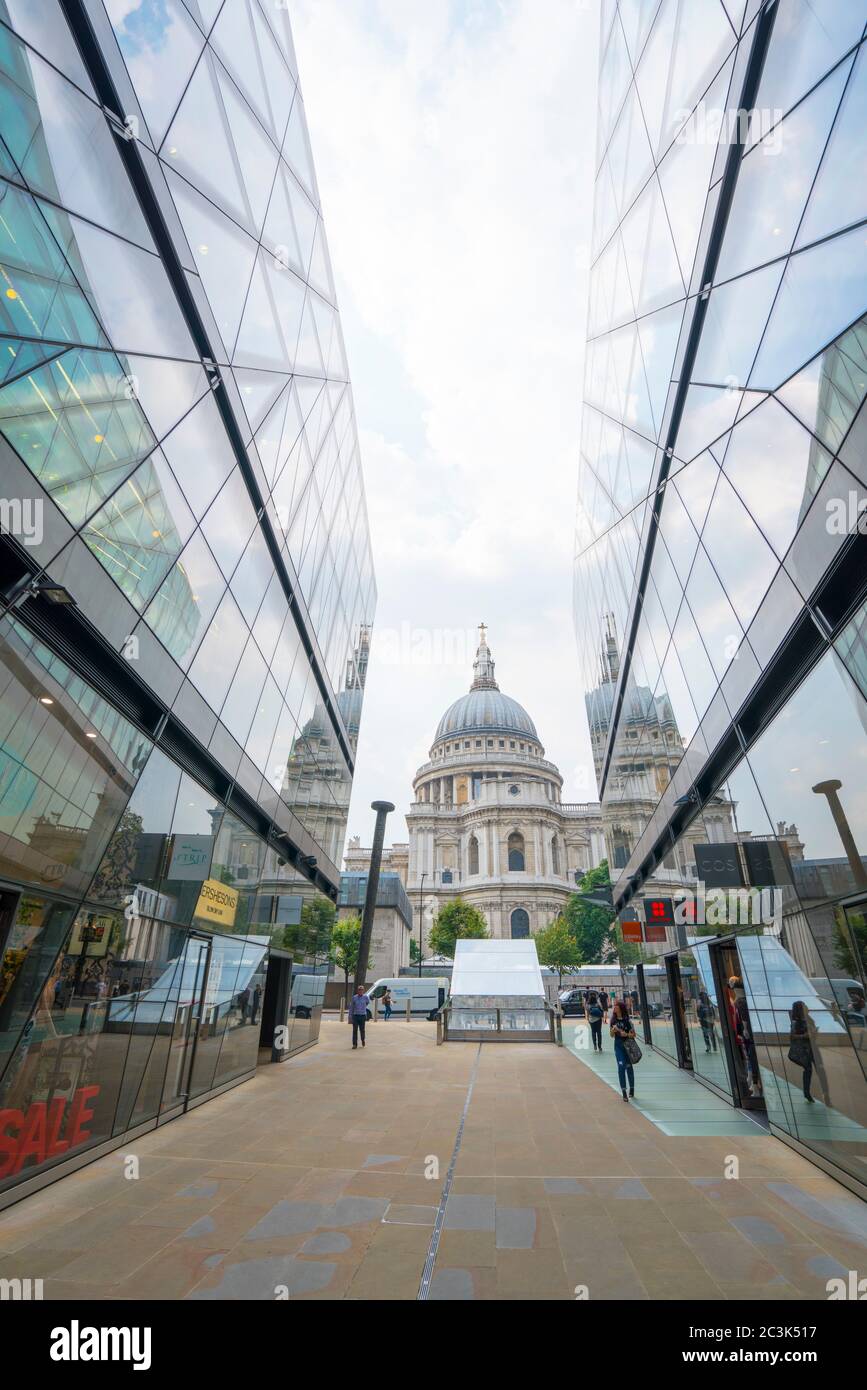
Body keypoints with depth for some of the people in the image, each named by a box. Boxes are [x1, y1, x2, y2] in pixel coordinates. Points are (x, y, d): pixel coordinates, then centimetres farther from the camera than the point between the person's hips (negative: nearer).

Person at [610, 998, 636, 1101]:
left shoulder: (627, 1020, -10)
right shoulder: (614, 1020, 2)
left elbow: (633, 1034, -6)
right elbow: (612, 1035, 8)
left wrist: (626, 1034, -24)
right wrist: (613, 1030, -13)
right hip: (618, 1045, 2)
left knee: (628, 1067, 9)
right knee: (621, 1067, -5)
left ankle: (632, 1088, 31)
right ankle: (624, 1092, 0)